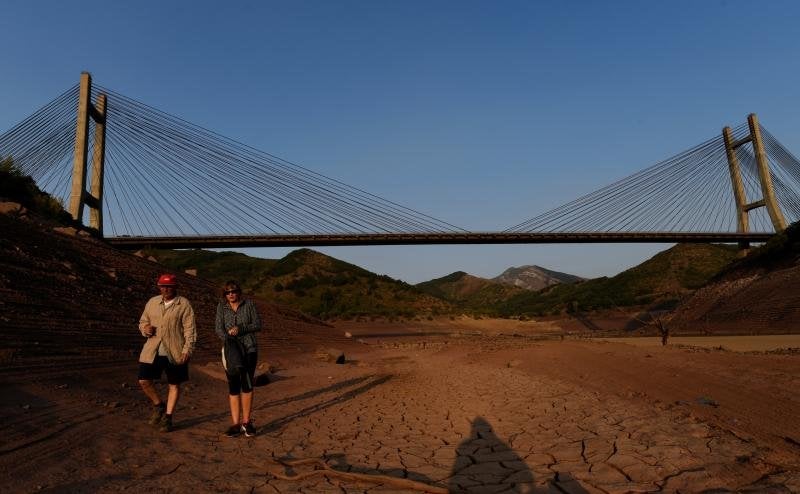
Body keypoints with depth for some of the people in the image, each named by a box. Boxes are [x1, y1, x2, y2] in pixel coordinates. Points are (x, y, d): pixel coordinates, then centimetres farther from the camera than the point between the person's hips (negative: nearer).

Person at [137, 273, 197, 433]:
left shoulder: (184, 304, -4)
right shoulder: (152, 302, 9)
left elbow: (190, 329, -6)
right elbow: (142, 321, 20)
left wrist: (187, 349, -13)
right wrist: (145, 328, -3)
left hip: (175, 353, -4)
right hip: (152, 351, 4)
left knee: (174, 385, 5)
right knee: (144, 381, 0)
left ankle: (167, 417, 21)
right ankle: (159, 406, 25)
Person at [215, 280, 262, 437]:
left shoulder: (249, 304, 0)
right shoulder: (222, 306, 4)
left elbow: (258, 325, -3)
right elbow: (218, 328, -2)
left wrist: (240, 328, -16)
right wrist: (228, 339, -19)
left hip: (249, 348, -1)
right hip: (231, 350, 1)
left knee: (247, 385, 1)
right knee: (233, 388, 3)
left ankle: (246, 422, 12)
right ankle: (235, 424, 10)